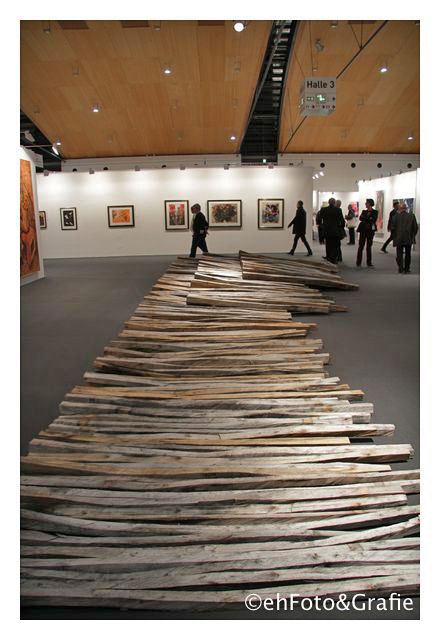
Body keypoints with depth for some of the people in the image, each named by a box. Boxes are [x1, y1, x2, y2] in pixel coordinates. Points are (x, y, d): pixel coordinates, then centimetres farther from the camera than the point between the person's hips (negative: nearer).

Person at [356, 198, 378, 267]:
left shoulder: (375, 212, 3)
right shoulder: (364, 211, 12)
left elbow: (373, 220, -12)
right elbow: (360, 218, -5)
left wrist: (364, 218, -7)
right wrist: (368, 219, -15)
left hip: (370, 230, -2)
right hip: (363, 230, 2)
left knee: (369, 246, 3)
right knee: (361, 246, -2)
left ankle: (369, 262, 9)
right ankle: (358, 262, 0)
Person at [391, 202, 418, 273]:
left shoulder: (395, 216, -4)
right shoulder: (411, 216, -1)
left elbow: (392, 228, -5)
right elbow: (416, 227, 0)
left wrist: (394, 237, 7)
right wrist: (413, 236, 13)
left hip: (399, 239, -1)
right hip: (409, 239, 1)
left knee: (399, 254, 5)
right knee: (408, 254, 13)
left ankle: (401, 269, -2)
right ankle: (406, 269, 15)